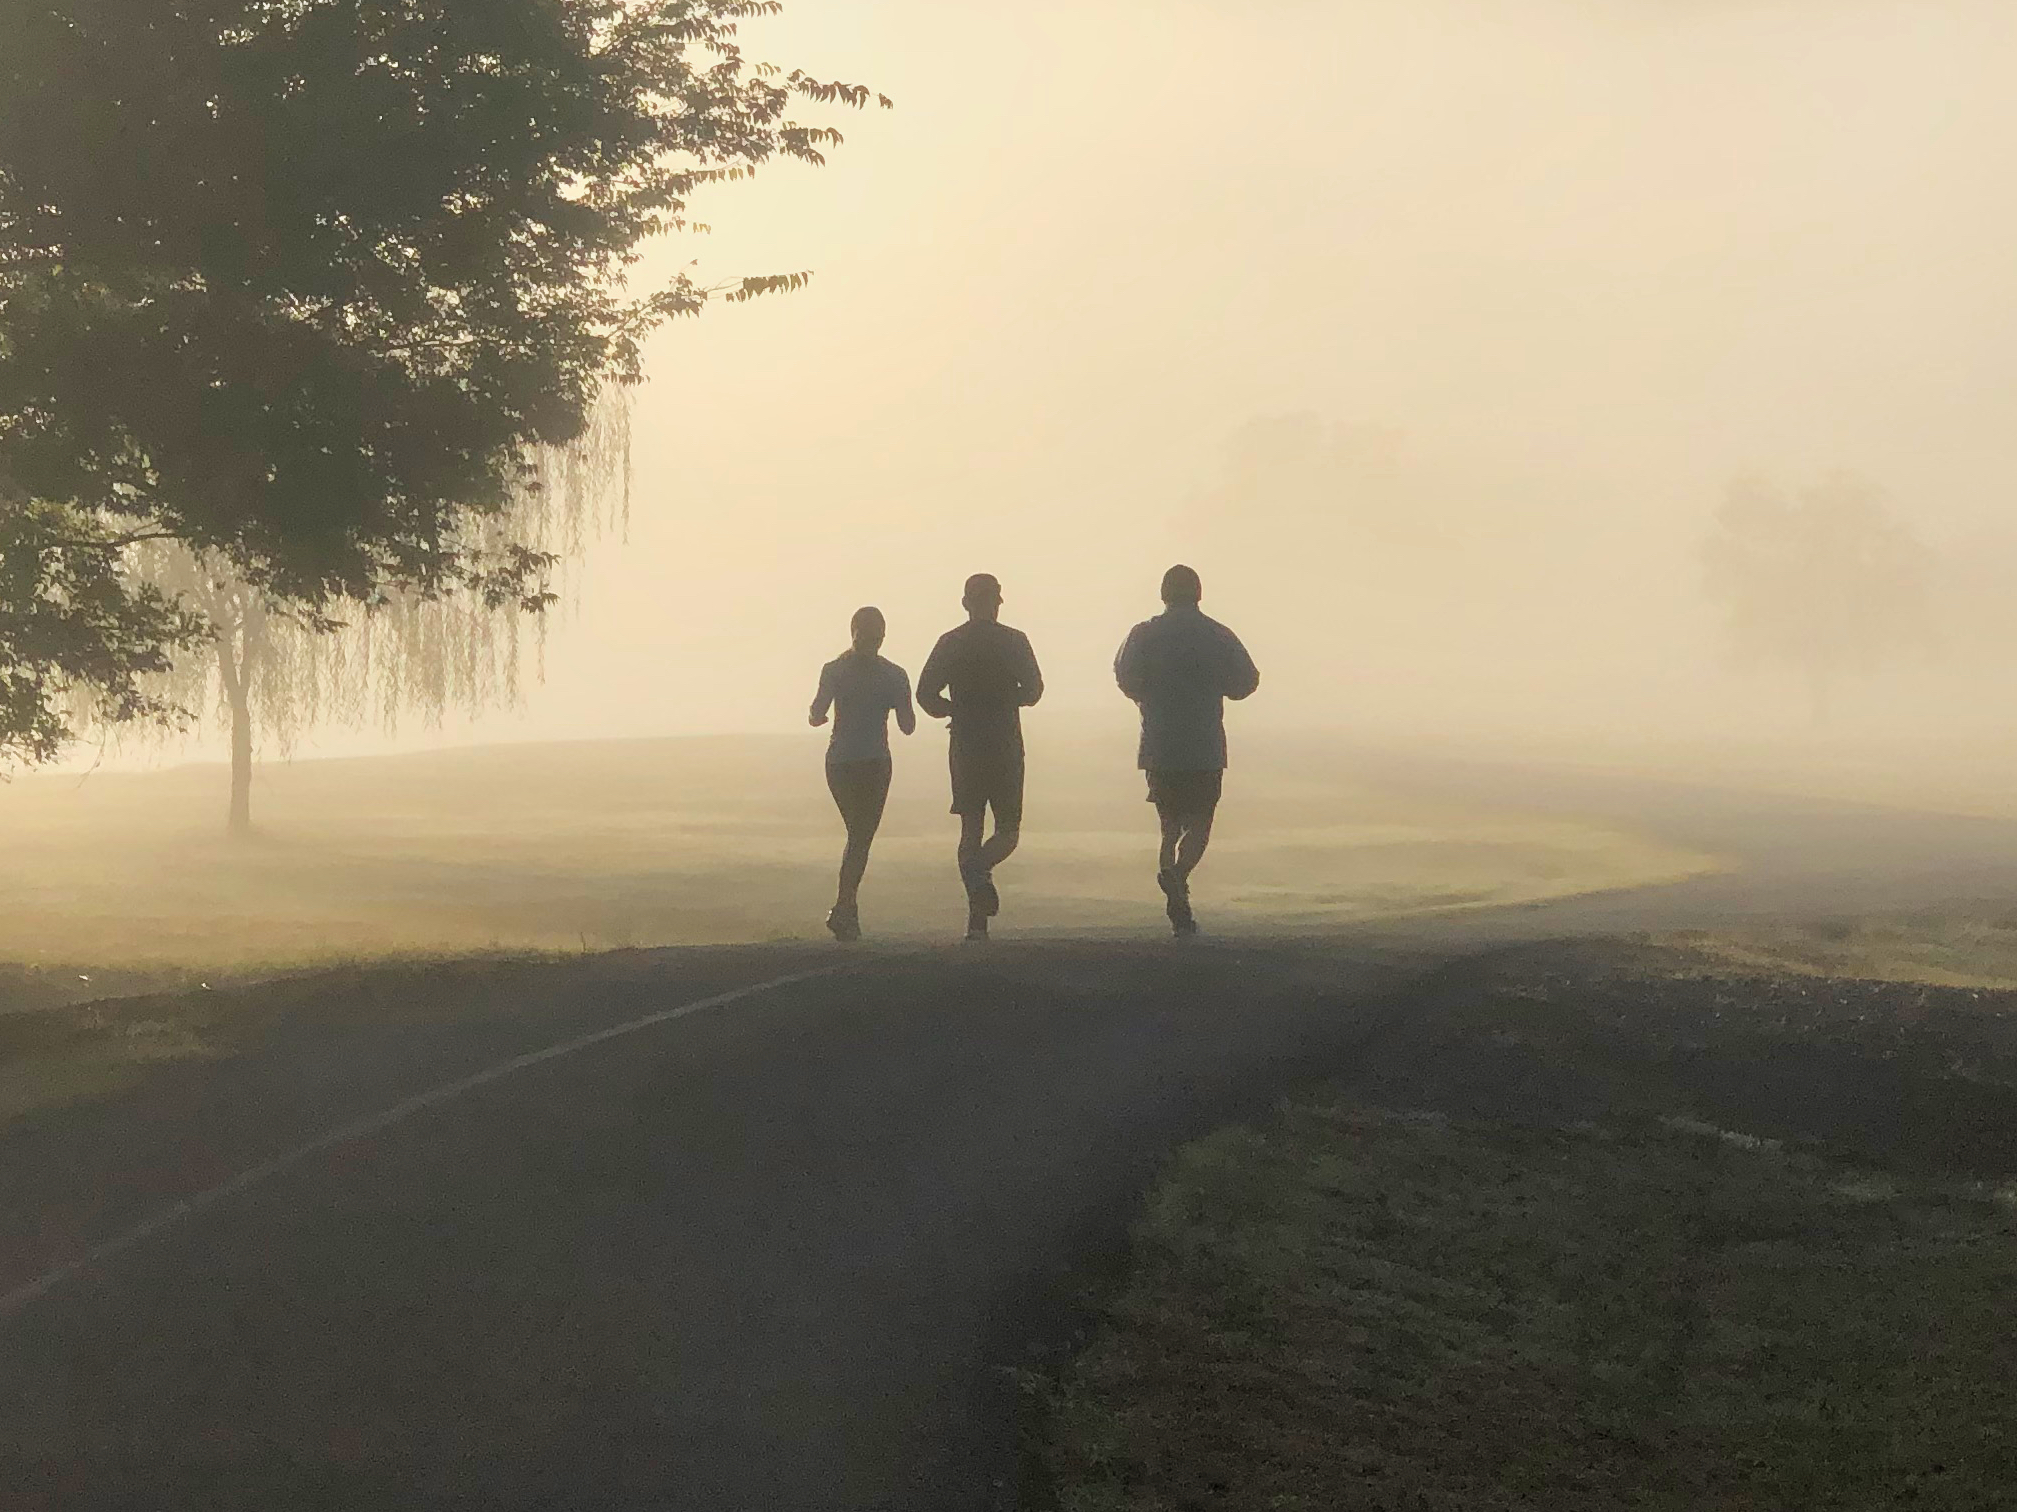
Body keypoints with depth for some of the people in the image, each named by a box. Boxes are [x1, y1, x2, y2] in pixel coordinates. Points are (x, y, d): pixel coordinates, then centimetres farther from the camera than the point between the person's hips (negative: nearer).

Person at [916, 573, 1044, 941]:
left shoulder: (950, 643, 3)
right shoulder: (1013, 641, -2)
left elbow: (926, 694, -2)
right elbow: (1033, 690, -4)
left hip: (965, 748, 2)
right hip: (1005, 748, -2)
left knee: (970, 830, 7)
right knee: (1008, 830, 7)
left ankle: (977, 919, -2)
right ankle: (981, 870, -26)